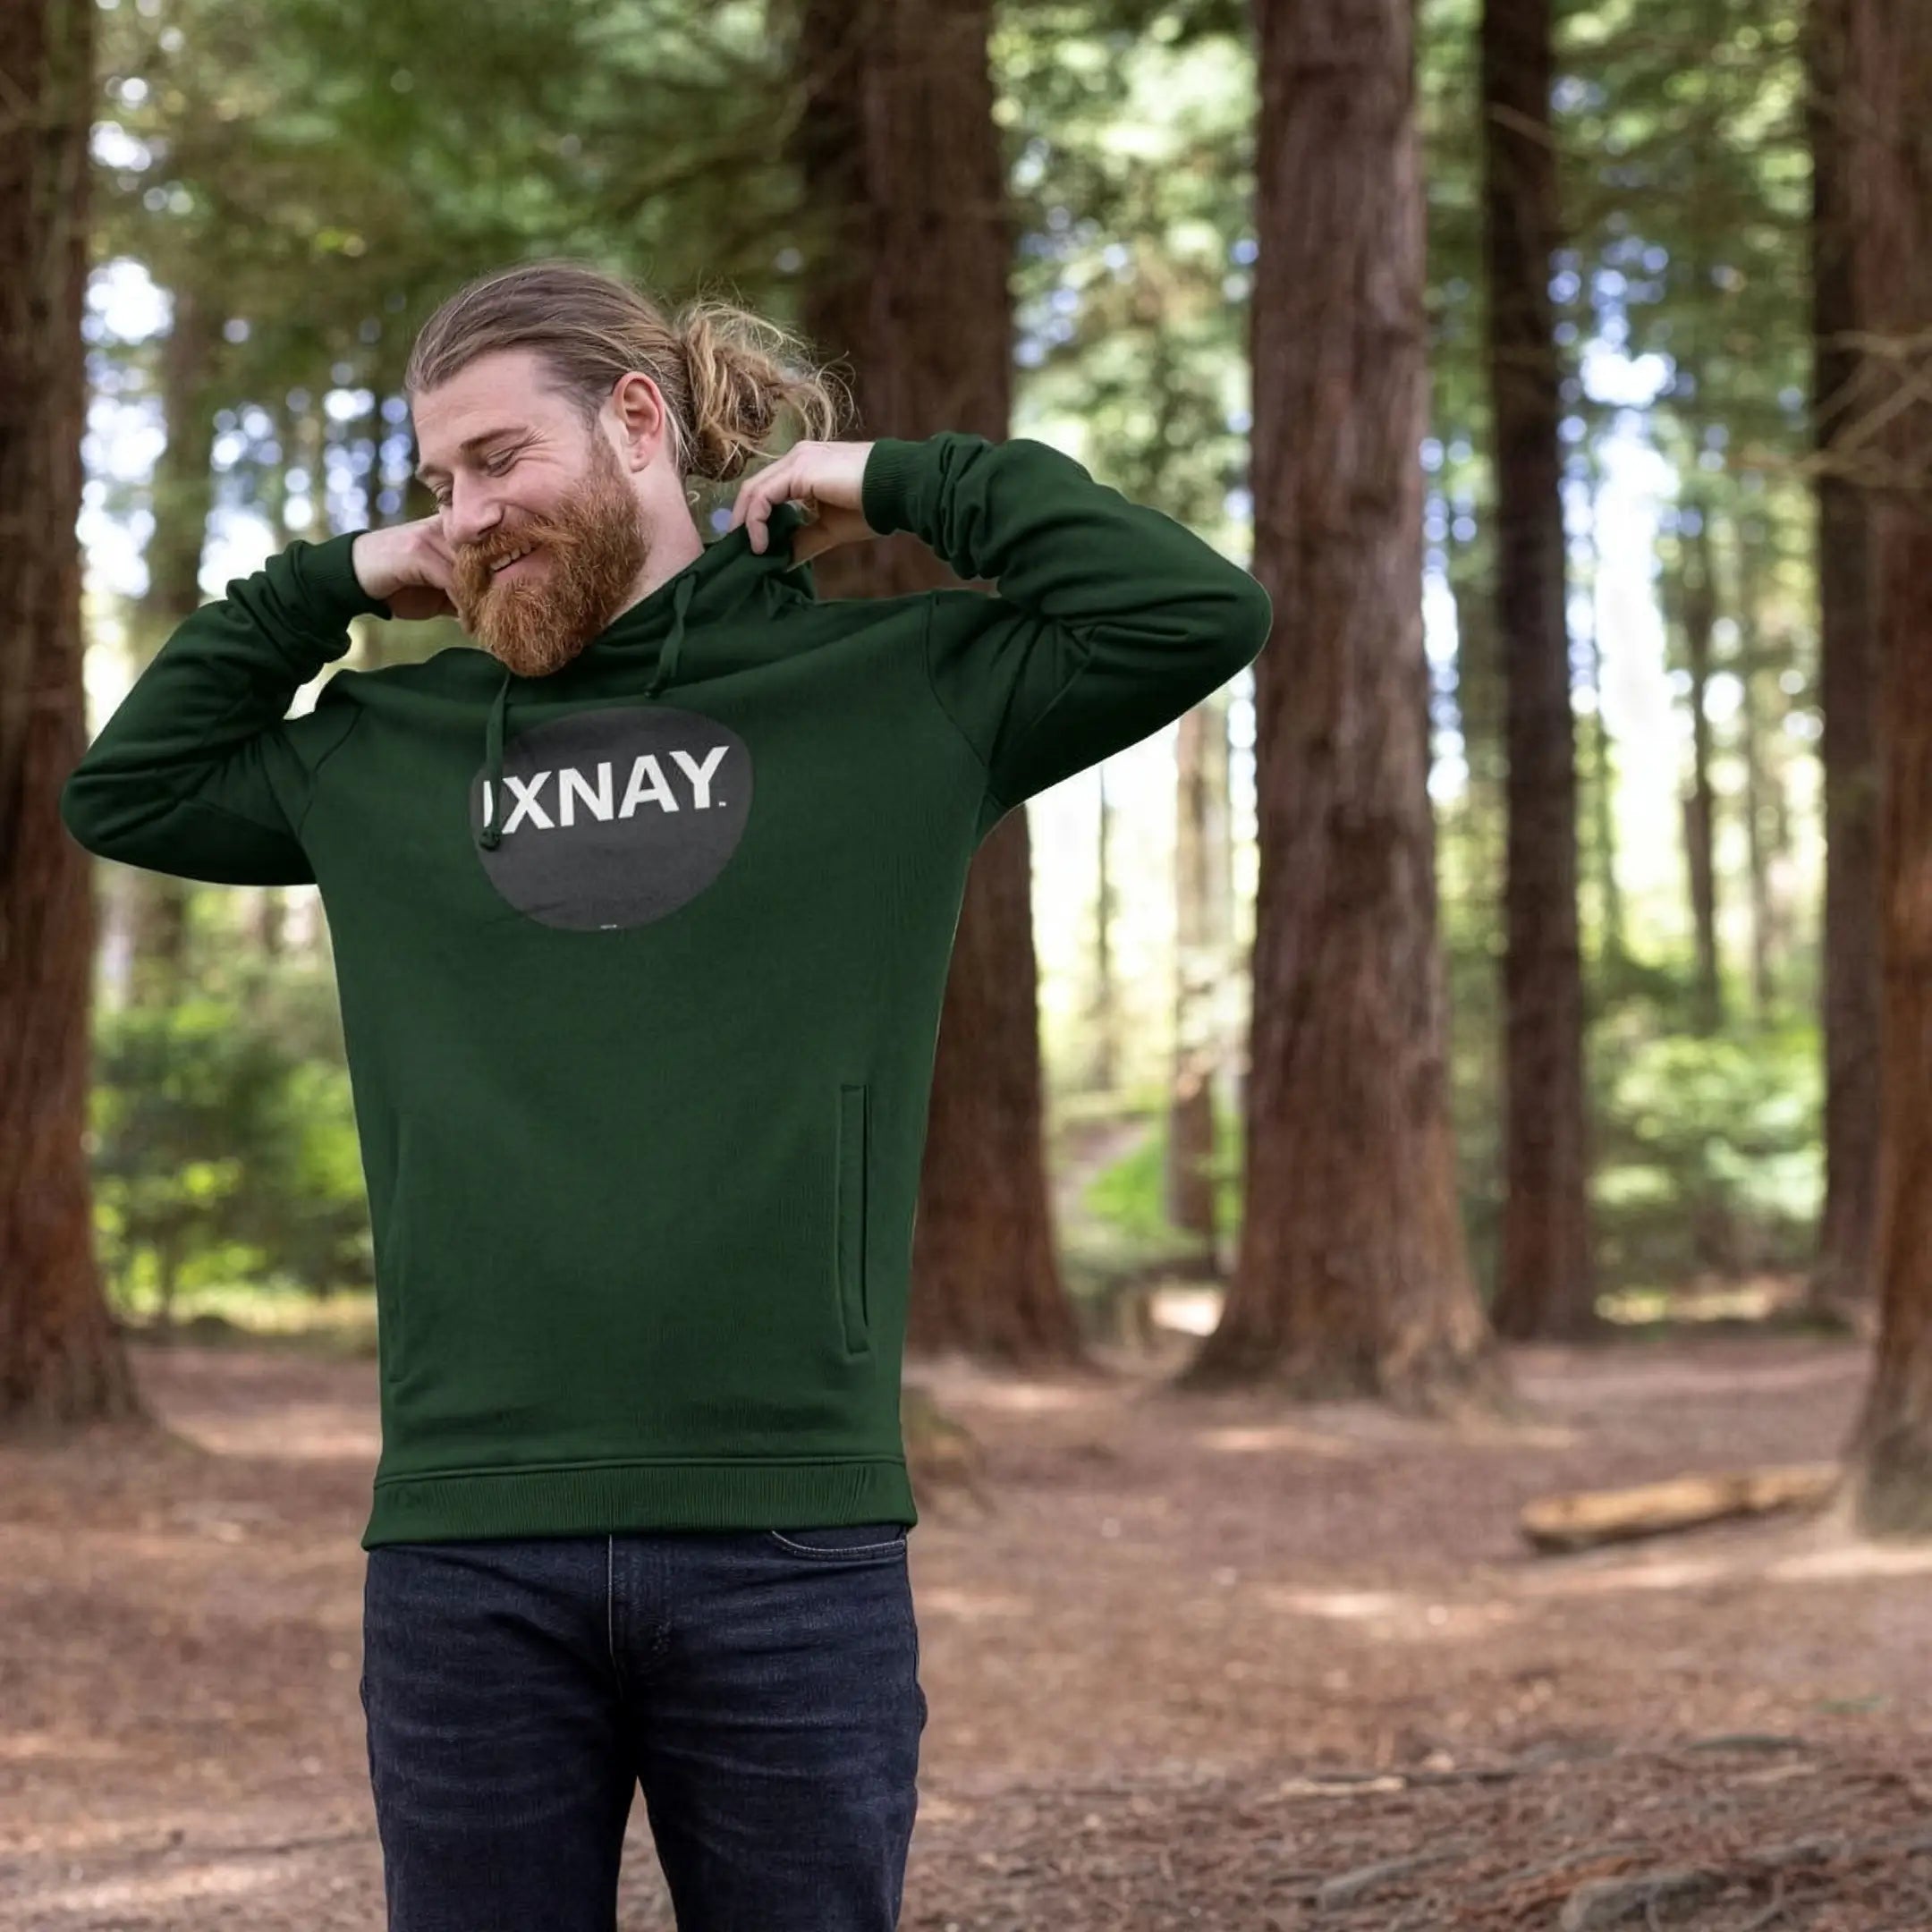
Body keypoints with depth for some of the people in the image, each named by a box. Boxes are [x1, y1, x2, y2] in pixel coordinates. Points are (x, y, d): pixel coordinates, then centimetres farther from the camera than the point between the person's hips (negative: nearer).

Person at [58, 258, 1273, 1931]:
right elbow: (124, 790, 24)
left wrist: (903, 481, 2)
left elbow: (1197, 612, -2)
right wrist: (328, 585, 15)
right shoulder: (394, 747, 14)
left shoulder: (896, 687, 5)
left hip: (791, 1539, -2)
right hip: (469, 1548, 3)